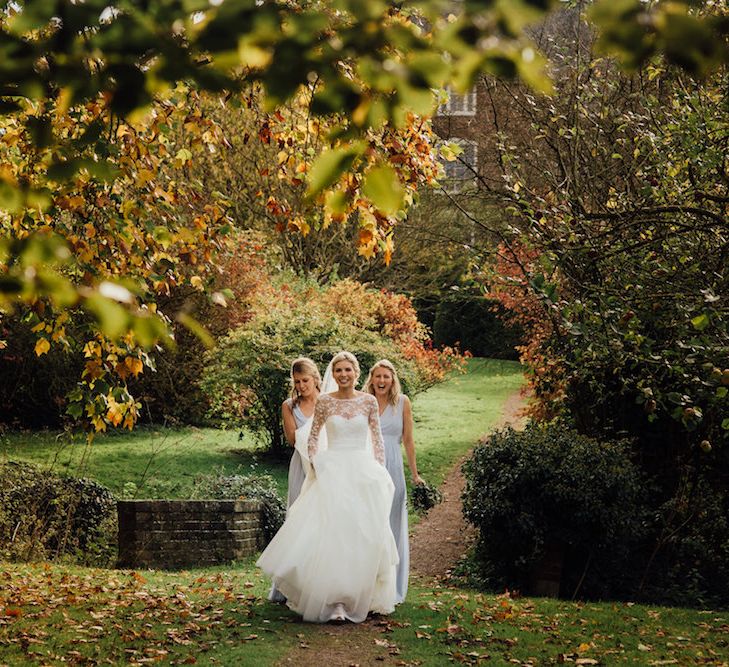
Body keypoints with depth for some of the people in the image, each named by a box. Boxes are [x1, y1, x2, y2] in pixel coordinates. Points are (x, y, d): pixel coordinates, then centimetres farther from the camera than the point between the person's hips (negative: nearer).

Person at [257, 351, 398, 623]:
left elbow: (377, 438, 7)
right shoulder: (324, 401, 2)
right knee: (331, 532, -10)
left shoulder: (369, 401, 3)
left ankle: (359, 597, 15)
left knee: (362, 536, 1)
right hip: (331, 473, -1)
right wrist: (316, 465, -2)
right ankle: (335, 602, -10)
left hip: (362, 474, 1)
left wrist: (380, 473, 2)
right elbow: (313, 437, 10)